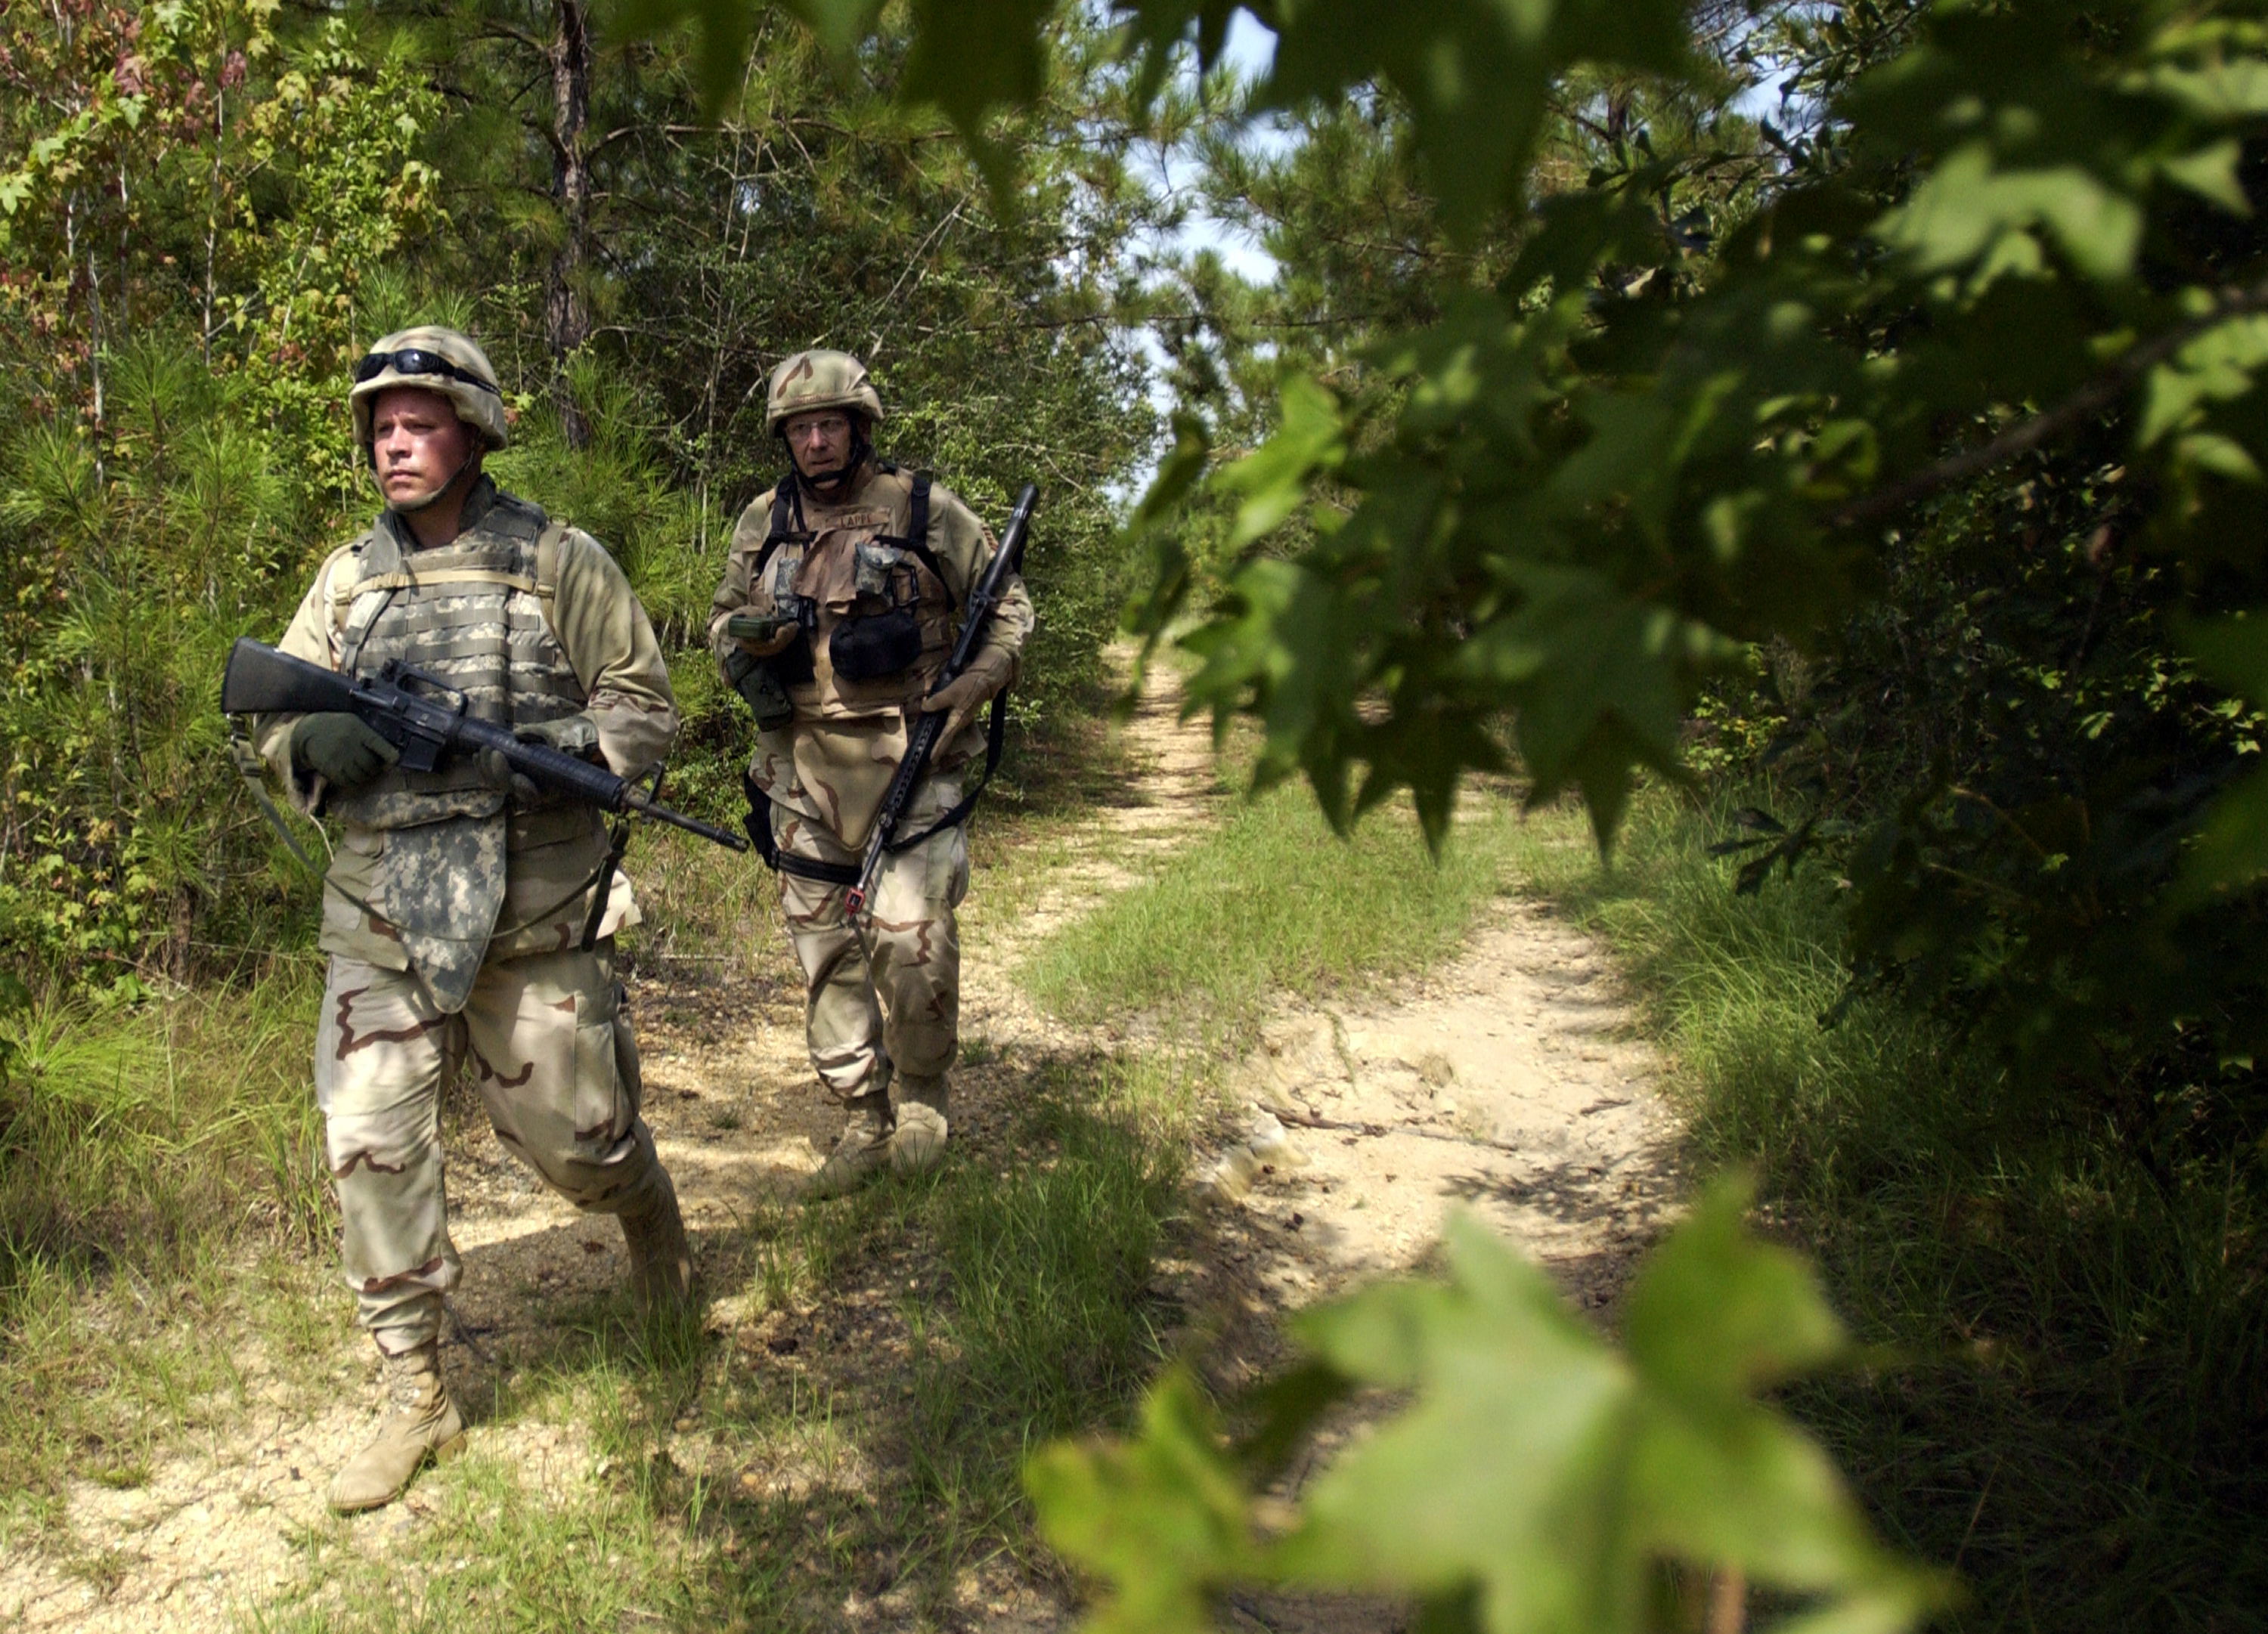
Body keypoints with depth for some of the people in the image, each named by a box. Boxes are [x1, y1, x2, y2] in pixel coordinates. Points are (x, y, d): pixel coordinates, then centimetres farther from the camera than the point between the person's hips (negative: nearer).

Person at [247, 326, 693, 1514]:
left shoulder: (559, 563, -1)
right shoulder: (347, 578, 11)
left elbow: (645, 711, -2)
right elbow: (273, 717, 12)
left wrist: (545, 752, -21)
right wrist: (318, 744, -13)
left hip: (531, 911, -3)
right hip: (380, 911, 3)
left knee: (574, 1137, 5)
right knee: (371, 1148, -2)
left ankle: (650, 1215, 41)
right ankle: (415, 1397, 13)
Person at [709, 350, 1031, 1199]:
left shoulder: (925, 510, 0)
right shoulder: (763, 523, 10)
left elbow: (1007, 603, 8)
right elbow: (723, 620, 21)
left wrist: (977, 683, -9)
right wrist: (747, 642, -3)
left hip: (909, 755, -4)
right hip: (804, 762, 4)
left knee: (912, 940, -12)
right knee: (825, 950, 7)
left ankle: (922, 1093, 14)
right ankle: (863, 1122, 20)